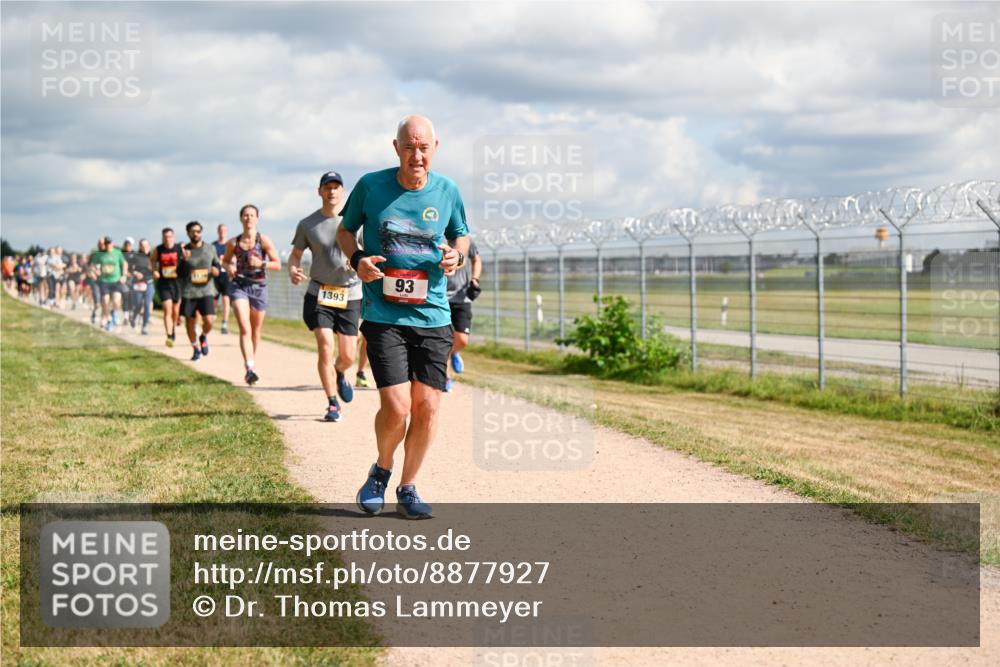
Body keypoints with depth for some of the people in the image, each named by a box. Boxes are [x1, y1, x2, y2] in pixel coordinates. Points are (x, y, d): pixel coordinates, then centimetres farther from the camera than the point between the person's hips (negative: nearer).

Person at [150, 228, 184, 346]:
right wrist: (154, 270, -1)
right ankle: (169, 336, -19)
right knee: (167, 309, -13)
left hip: (178, 282, 1)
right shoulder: (158, 250, 0)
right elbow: (152, 260, 17)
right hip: (164, 284, -1)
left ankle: (173, 329, 41)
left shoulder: (180, 249, -4)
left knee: (176, 311, 13)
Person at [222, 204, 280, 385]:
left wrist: (261, 263, -22)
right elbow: (226, 260, 21)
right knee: (244, 329, -16)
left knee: (255, 330, 12)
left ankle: (252, 362, 32)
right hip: (239, 286, 0)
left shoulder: (263, 240, -4)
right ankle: (249, 369, -24)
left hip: (259, 287, 0)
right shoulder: (234, 243, 2)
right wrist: (229, 269, -1)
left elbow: (277, 265, -5)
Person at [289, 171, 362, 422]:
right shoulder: (308, 224, 1)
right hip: (319, 294, 0)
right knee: (325, 347, -13)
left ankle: (339, 374, 40)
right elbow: (296, 254, 11)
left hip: (350, 294, 0)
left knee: (348, 356, 2)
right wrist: (292, 271, -12)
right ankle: (332, 404, -1)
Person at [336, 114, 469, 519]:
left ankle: (408, 489, 19)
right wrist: (356, 258, -8)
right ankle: (381, 470, 18)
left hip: (433, 315, 3)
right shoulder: (371, 186, -2)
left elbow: (461, 235, 19)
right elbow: (345, 230, 12)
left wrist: (457, 255, -4)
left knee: (427, 406, 0)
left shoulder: (447, 191, 3)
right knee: (396, 406, -13)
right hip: (383, 314, -2)